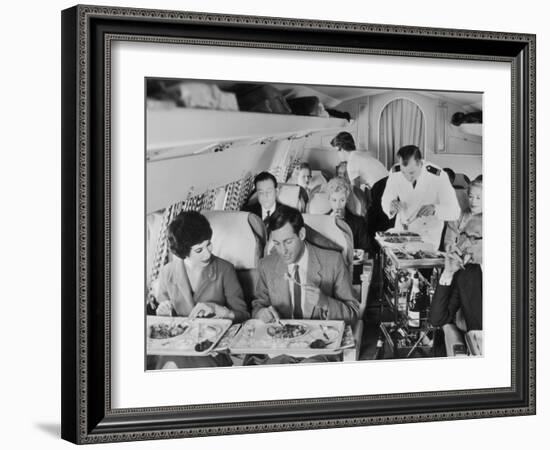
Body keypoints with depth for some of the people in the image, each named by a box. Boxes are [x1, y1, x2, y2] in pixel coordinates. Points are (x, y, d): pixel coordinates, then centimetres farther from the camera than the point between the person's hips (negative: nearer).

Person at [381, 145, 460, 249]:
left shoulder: (438, 176, -25)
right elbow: (385, 200, -7)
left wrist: (434, 209, -44)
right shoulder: (395, 172, -17)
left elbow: (455, 212, -25)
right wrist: (391, 206, -32)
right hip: (403, 229, 2)